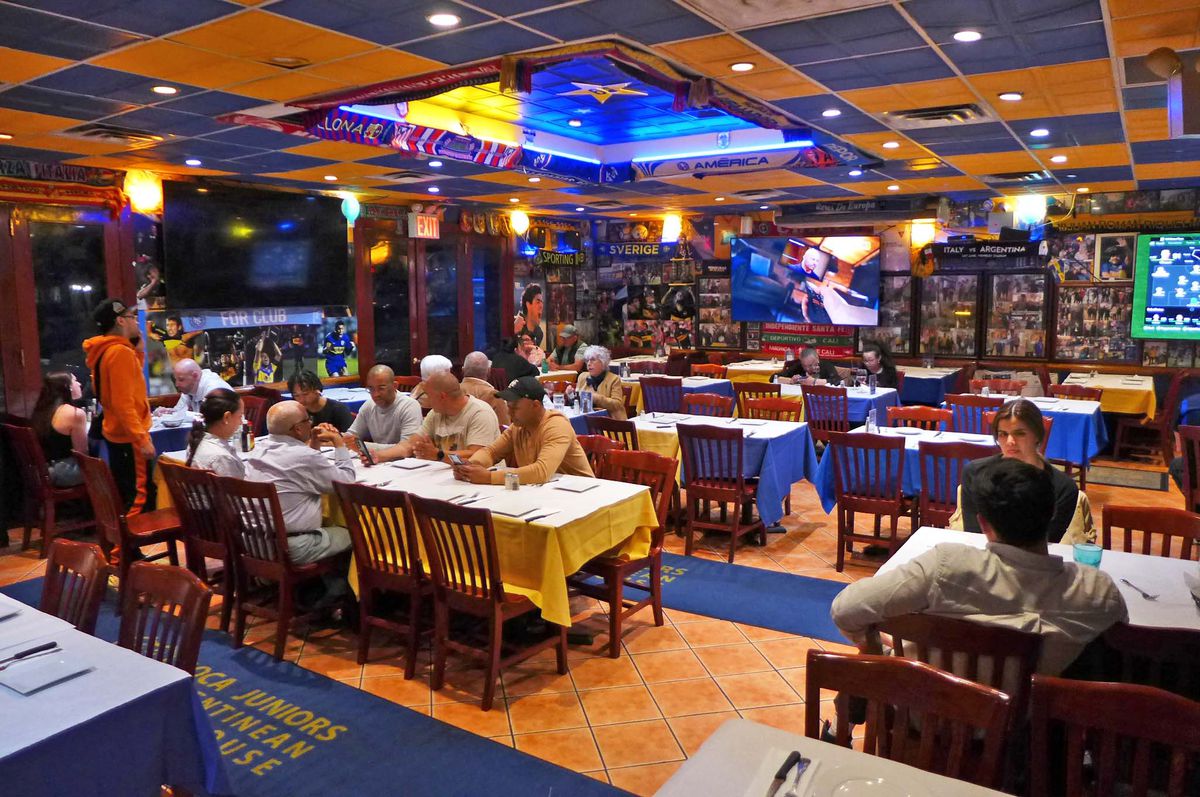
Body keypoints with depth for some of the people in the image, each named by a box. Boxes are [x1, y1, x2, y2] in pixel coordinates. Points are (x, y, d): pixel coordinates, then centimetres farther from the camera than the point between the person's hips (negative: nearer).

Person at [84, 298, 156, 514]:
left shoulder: (105, 351, 10)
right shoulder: (120, 352, -20)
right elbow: (123, 403, -25)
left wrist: (138, 349, 13)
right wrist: (142, 438, -26)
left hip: (116, 433, 10)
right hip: (129, 437, -10)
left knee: (125, 494, 18)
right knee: (141, 496, -7)